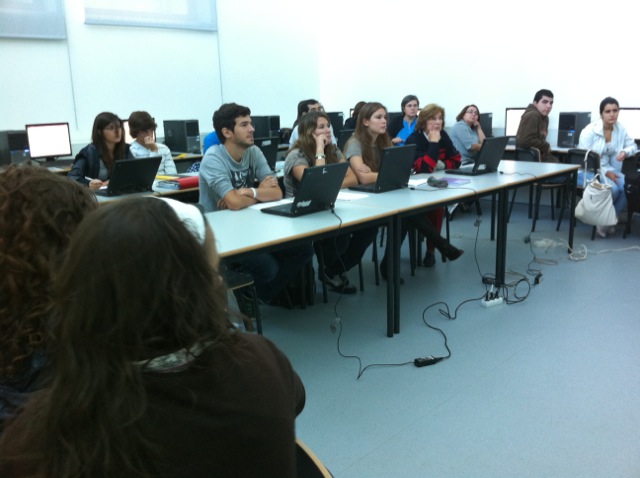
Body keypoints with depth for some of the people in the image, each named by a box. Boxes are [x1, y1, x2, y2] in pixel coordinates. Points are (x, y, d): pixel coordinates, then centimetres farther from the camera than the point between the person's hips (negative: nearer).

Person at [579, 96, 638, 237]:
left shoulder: (620, 129, 3)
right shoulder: (590, 130, -12)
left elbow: (633, 146, 14)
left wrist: (625, 152, -13)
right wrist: (606, 172, -23)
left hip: (609, 169, 5)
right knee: (612, 188, -31)